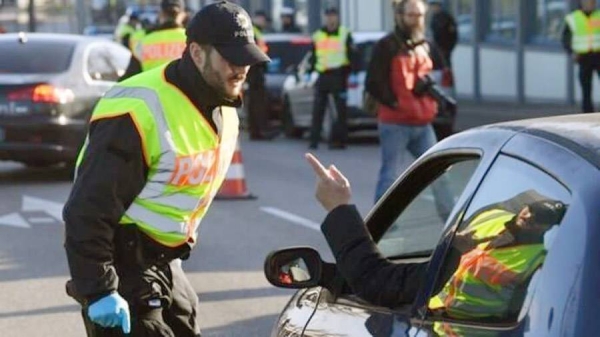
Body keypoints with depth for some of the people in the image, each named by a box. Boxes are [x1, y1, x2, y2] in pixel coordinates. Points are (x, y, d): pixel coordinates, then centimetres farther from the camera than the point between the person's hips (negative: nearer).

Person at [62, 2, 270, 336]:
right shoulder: (140, 111, -25)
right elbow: (88, 210, -25)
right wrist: (99, 291, -27)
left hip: (164, 264, 9)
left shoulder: (223, 109, 5)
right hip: (123, 269, -9)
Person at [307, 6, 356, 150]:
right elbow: (313, 56, 19)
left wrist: (353, 73, -9)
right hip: (323, 76, 4)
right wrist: (309, 73, 13)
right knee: (318, 109, 2)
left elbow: (352, 56, -2)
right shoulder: (318, 35, 14)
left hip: (339, 75, -4)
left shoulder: (345, 34, 2)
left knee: (340, 110, -2)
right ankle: (314, 139, 5)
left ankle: (338, 139, 1)